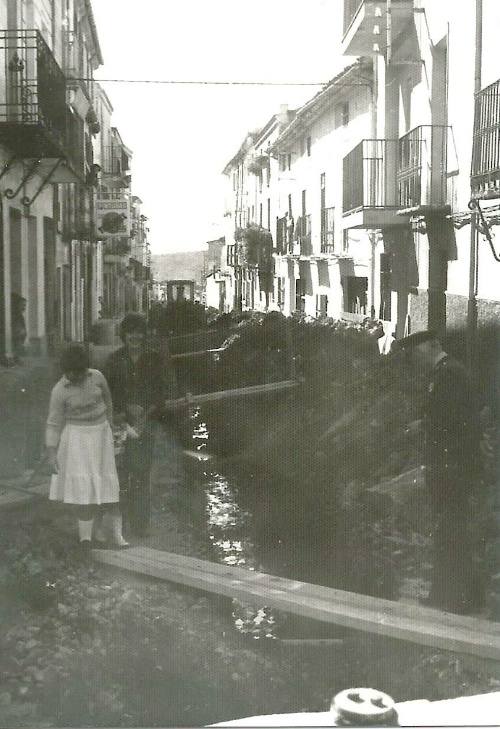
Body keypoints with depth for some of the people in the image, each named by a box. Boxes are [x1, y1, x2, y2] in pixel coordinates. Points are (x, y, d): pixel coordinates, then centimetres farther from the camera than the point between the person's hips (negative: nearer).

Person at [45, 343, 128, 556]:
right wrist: (51, 453, -12)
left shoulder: (97, 377, -4)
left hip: (101, 433, 4)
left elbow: (107, 401, 14)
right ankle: (85, 537, -4)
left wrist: (109, 425, 21)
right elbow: (53, 423, -8)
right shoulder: (60, 391, -13)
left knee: (107, 483, 5)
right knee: (84, 486, -10)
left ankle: (114, 533, 14)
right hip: (77, 437, -4)